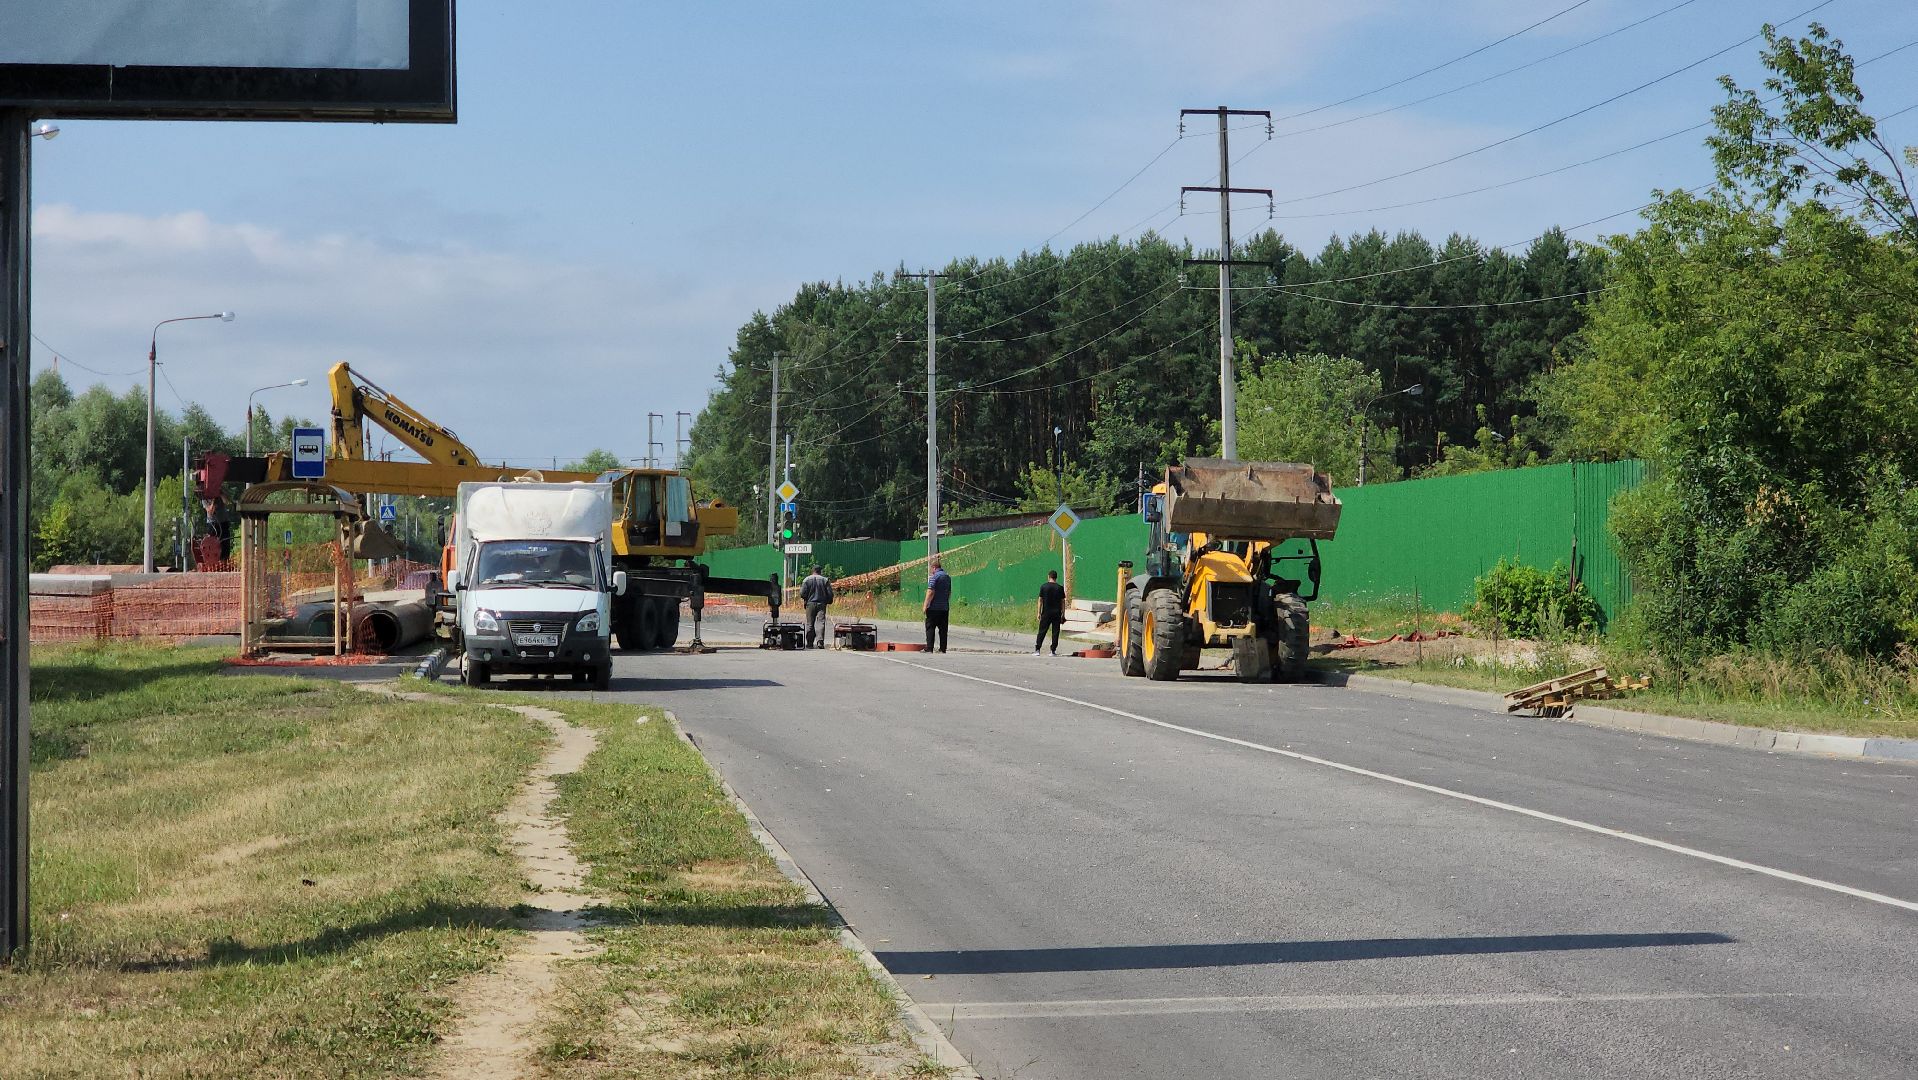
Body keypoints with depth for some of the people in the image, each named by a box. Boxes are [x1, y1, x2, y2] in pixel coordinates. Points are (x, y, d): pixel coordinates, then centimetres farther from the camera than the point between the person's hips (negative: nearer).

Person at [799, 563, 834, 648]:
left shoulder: (807, 580, -2)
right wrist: (827, 601, 18)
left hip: (810, 603, 0)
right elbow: (830, 594, 0)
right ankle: (820, 641, -22)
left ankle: (809, 643, 11)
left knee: (810, 624, 8)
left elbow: (802, 593, -5)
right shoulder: (825, 580, 1)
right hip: (821, 604, 0)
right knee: (821, 622, -6)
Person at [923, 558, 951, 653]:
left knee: (930, 628, -4)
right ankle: (943, 648, 7)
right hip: (945, 608, 7)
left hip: (934, 607, -7)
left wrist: (925, 605, -14)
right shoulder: (948, 577, 13)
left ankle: (929, 648, -8)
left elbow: (930, 592, -17)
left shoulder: (934, 577, -11)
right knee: (943, 629, 8)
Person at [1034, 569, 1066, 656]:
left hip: (1046, 613, -1)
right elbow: (1063, 602, 3)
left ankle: (1037, 650, -3)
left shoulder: (1043, 587, -2)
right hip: (1057, 613, 1)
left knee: (1042, 631, 3)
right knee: (1055, 632, 5)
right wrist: (1063, 615, 8)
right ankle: (1053, 651, 3)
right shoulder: (1060, 588, 1)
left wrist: (1039, 613, 4)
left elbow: (1040, 600, -1)